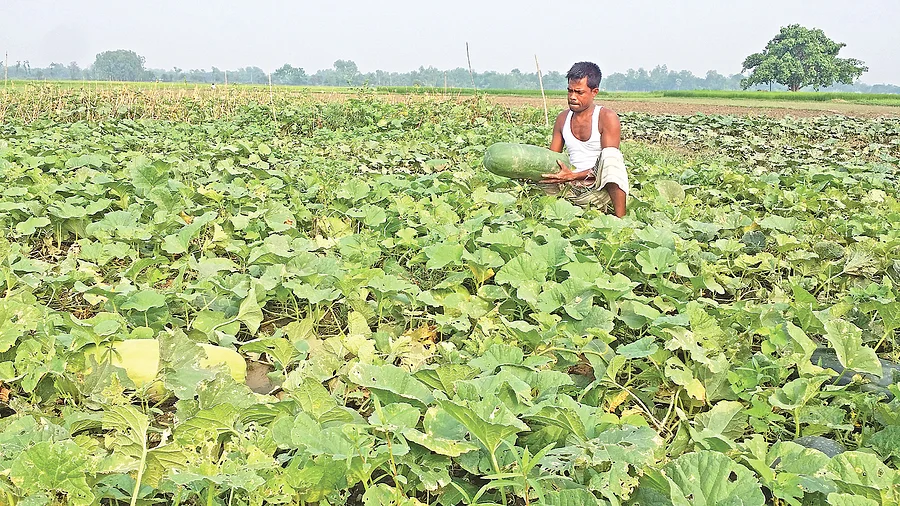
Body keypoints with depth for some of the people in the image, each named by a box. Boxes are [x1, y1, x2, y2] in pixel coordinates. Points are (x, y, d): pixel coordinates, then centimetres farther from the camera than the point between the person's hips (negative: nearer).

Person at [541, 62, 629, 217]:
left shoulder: (607, 117, -7)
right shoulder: (562, 118, 9)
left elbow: (609, 161, -15)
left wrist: (573, 176, -28)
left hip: (600, 188, -4)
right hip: (573, 189, 4)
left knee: (610, 153, -35)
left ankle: (620, 218, -36)